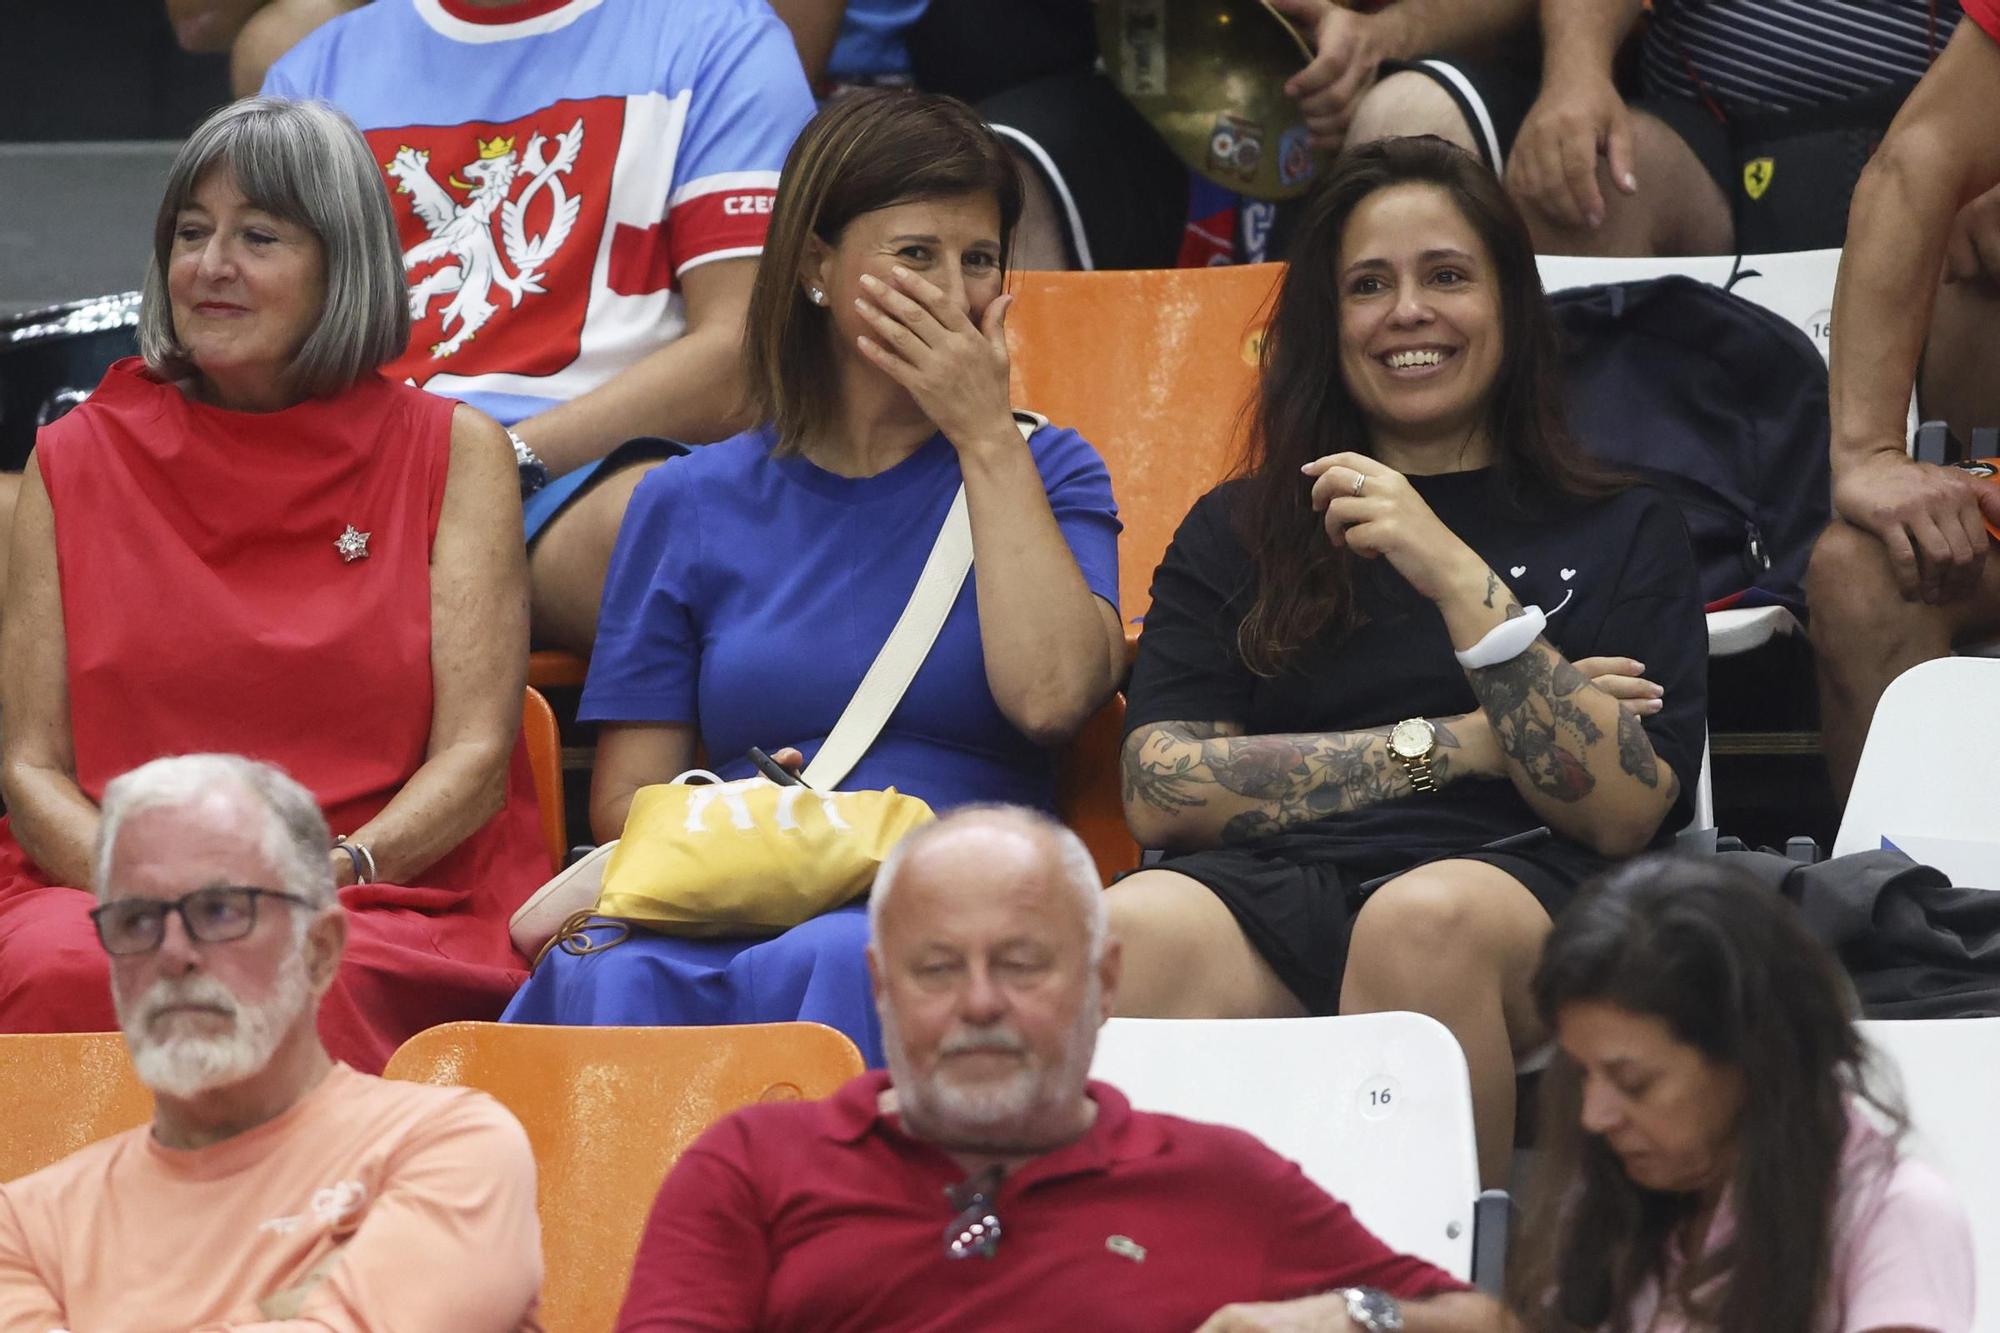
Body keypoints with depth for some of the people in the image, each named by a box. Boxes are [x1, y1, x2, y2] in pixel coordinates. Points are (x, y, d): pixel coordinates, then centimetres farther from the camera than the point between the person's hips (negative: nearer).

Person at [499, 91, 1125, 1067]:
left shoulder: (1041, 475, 16)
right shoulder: (691, 504, 18)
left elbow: (1050, 696, -6)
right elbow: (626, 795, 12)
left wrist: (986, 436, 0)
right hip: (725, 913, 1)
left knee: (839, 965, -37)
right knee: (616, 978, -35)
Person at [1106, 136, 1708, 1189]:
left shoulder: (1622, 534, 22)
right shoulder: (1236, 533, 26)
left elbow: (1623, 812, 5)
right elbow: (1160, 791, 9)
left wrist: (1461, 582, -3)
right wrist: (1450, 744, 3)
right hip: (1273, 888, 1)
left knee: (1427, 917, -39)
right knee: (1136, 927, -35)